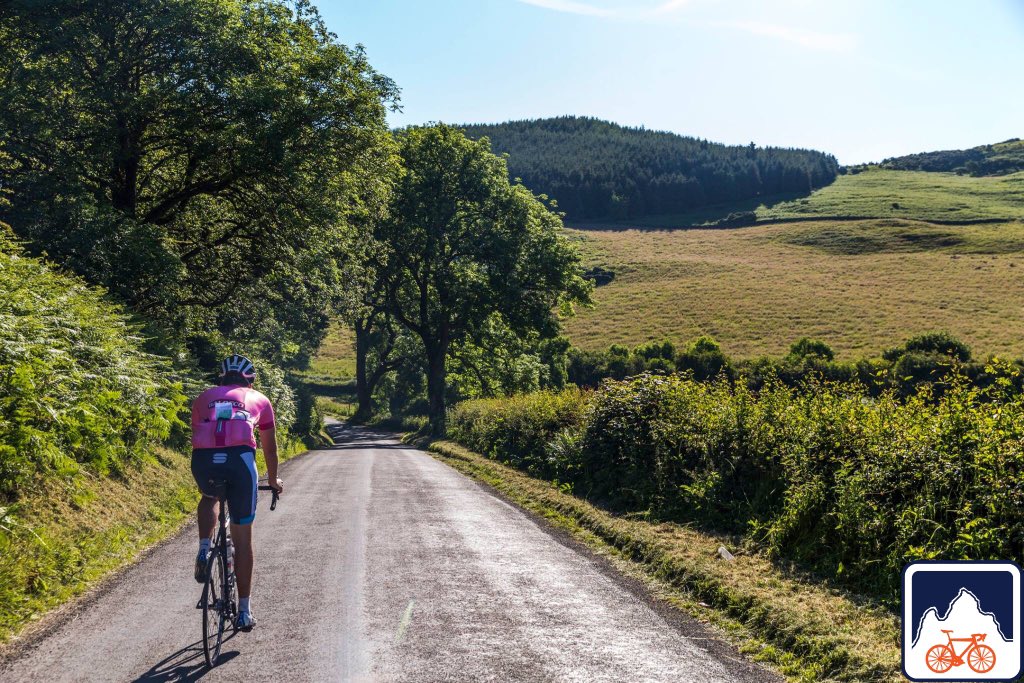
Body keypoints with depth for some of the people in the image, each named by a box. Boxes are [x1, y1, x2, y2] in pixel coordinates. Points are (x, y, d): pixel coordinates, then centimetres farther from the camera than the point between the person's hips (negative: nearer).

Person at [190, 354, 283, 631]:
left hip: (204, 461, 2)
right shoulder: (259, 399, 28)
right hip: (239, 459, -1)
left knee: (209, 498, 38)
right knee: (242, 538, 12)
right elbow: (270, 447, 36)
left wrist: (205, 471, 54)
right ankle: (244, 611, 15)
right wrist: (273, 480, 53)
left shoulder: (204, 397, 31)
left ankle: (204, 552, 15)